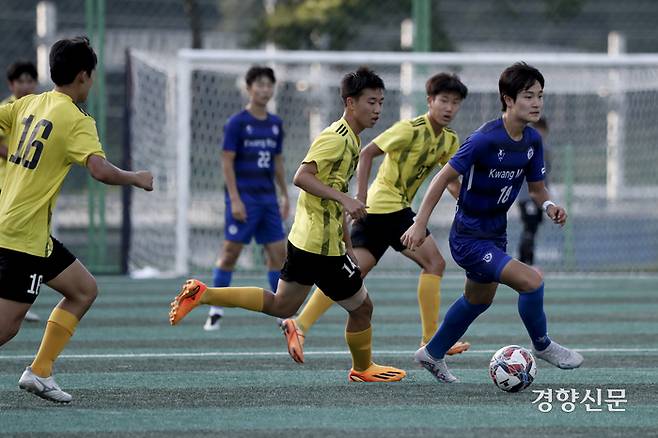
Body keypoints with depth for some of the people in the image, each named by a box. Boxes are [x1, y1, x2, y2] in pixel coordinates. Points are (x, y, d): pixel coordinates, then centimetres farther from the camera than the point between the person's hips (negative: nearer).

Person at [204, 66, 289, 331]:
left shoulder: (275, 125, 11)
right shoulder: (237, 123, -6)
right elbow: (227, 162, -8)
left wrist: (285, 195, 15)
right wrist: (235, 199, -15)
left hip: (268, 198, 6)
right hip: (243, 198, -5)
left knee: (278, 252, 1)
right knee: (231, 252, -5)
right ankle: (216, 311, 2)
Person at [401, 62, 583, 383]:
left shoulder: (532, 140, -2)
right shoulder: (486, 139, -25)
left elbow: (536, 187, 9)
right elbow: (445, 177, -19)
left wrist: (548, 205, -15)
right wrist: (420, 224, -21)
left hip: (495, 235, 9)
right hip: (469, 239, -9)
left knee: (479, 299, 28)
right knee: (531, 281, -22)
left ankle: (432, 354, 48)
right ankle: (542, 345, 3)